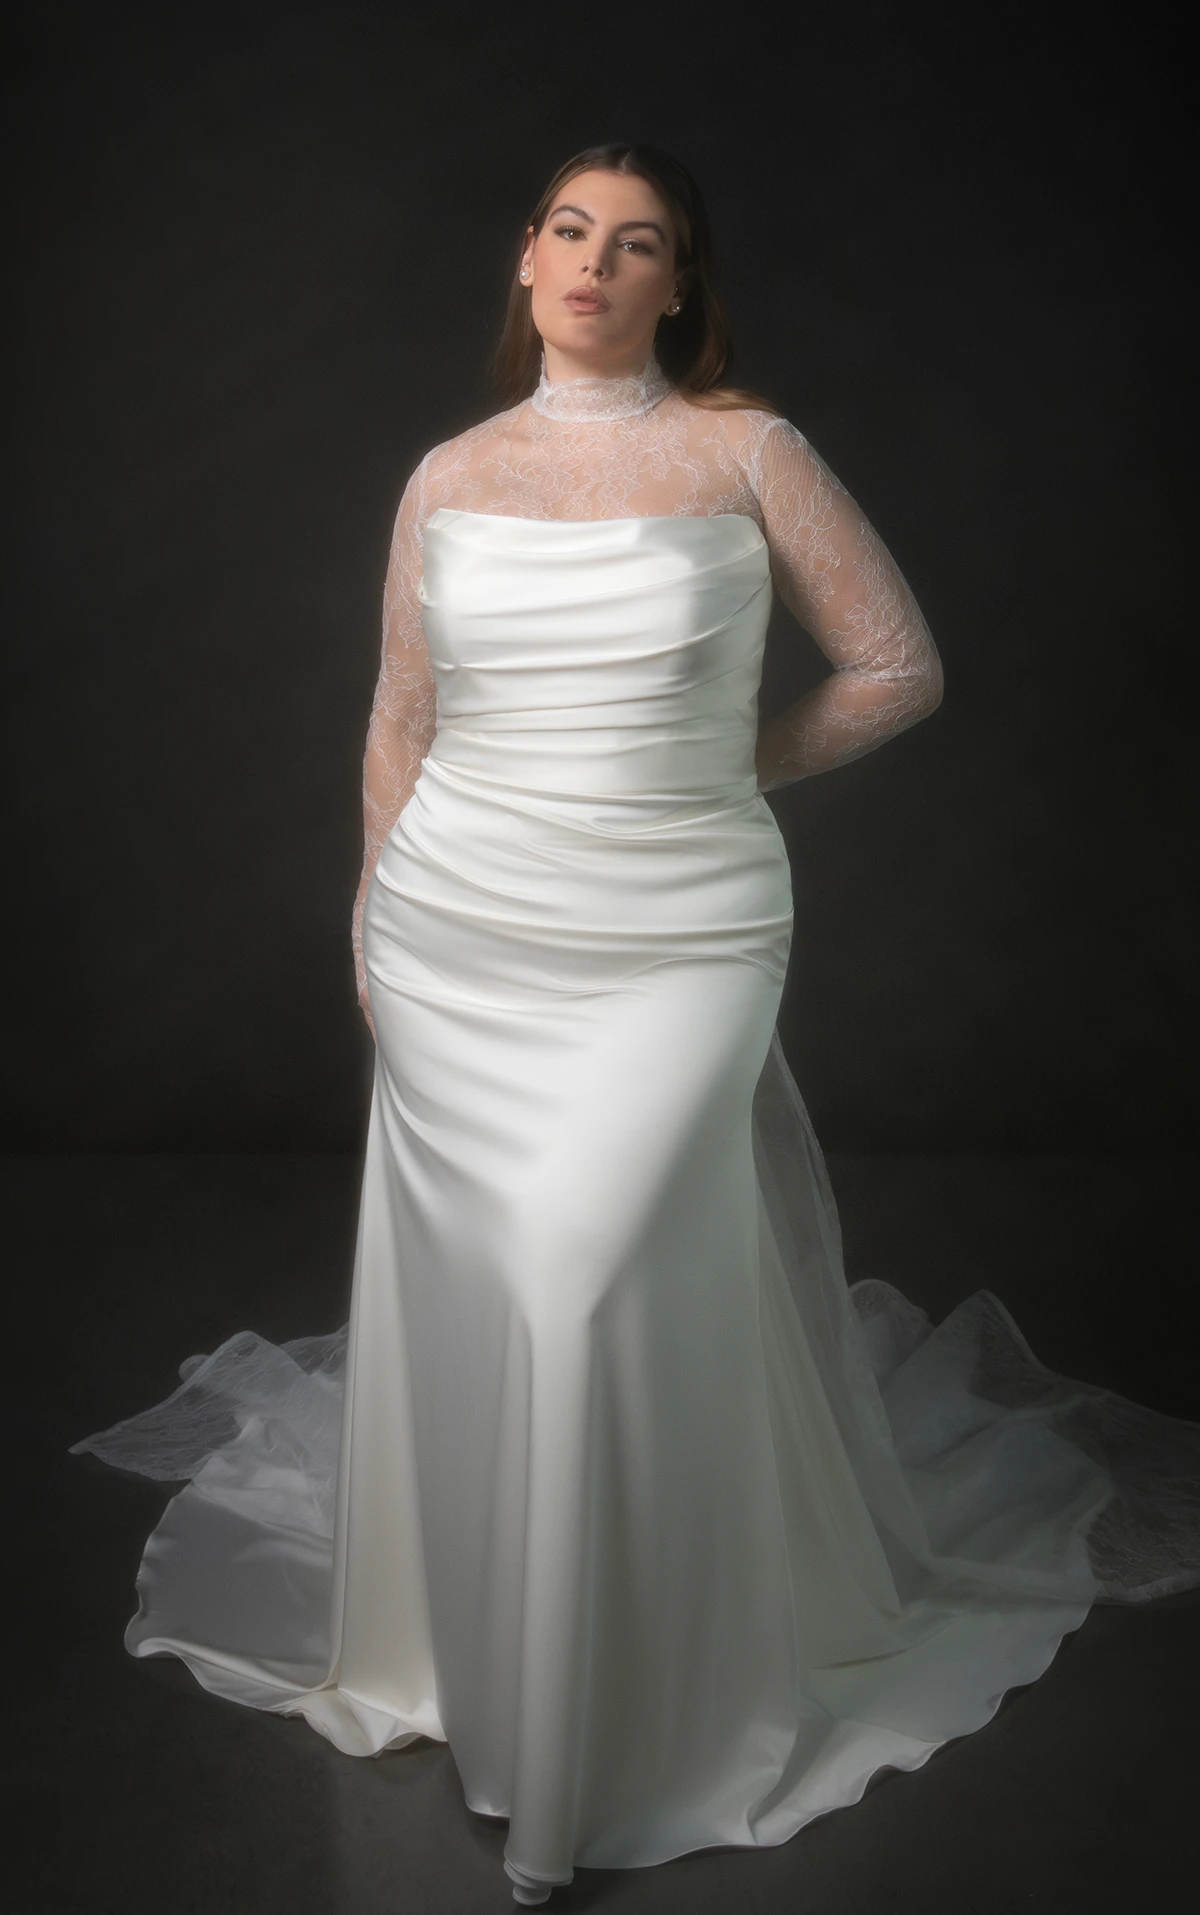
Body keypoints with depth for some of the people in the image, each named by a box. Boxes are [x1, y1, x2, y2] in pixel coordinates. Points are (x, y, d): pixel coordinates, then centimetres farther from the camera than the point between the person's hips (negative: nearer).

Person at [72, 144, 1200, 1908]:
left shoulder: (746, 451, 0)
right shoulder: (450, 476, 8)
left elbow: (899, 666, 5)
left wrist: (729, 769, 4)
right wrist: (376, 922, 16)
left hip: (677, 941, -3)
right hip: (454, 946, 3)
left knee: (583, 1270, -14)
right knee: (464, 1290, 9)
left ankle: (612, 1717, 8)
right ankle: (450, 1644, 33)